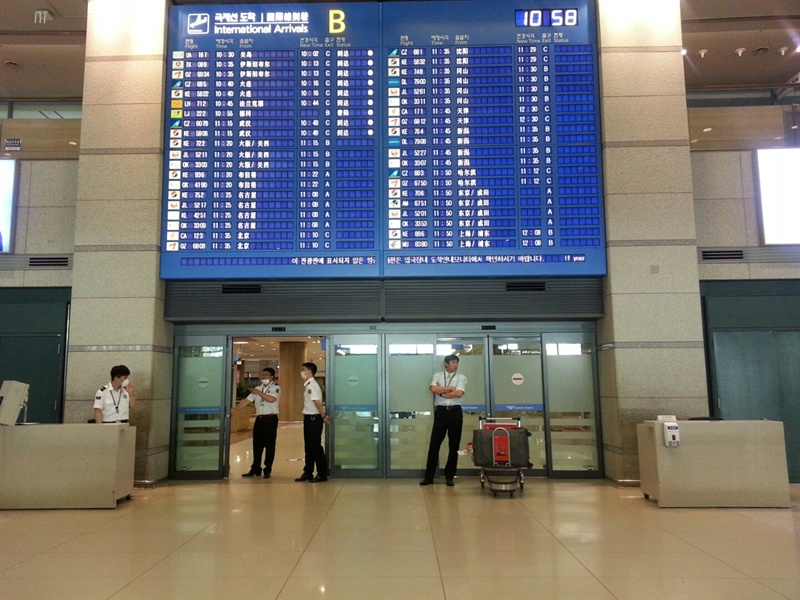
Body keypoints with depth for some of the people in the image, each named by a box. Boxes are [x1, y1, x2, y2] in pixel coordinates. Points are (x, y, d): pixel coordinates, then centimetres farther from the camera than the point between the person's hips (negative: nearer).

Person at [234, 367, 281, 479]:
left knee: (269, 445, -1)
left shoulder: (276, 388, -3)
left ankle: (267, 470, 9)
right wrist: (234, 410, 1)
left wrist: (258, 393, -13)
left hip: (270, 419, -6)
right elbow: (247, 400, 10)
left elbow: (271, 399, -22)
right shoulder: (258, 388, 14)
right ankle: (255, 469, 18)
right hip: (259, 419, 6)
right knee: (257, 445, 9)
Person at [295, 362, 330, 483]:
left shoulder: (312, 385, -18)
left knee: (316, 446, -2)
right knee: (308, 446, 14)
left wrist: (323, 417, -19)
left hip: (314, 418, -9)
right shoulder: (307, 385, 13)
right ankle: (308, 472, 24)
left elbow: (317, 402, -24)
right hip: (308, 418, 9)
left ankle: (322, 474, 6)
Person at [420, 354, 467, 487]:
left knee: (454, 445, 5)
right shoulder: (437, 375, 8)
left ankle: (449, 476, 16)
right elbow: (433, 389, -10)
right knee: (434, 444, -1)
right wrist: (451, 388, -8)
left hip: (455, 412, 1)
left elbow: (459, 394, -10)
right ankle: (429, 476, 6)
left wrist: (442, 392, -5)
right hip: (441, 411, -1)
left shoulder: (461, 377, 6)